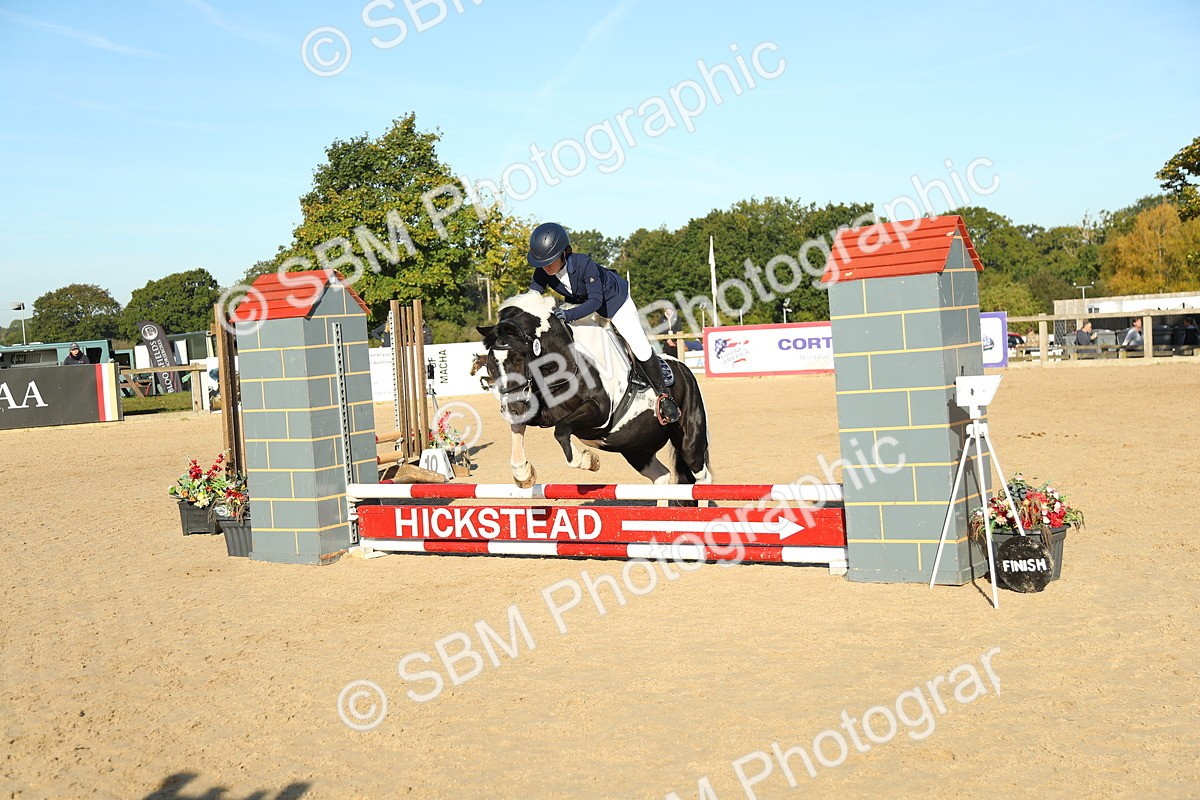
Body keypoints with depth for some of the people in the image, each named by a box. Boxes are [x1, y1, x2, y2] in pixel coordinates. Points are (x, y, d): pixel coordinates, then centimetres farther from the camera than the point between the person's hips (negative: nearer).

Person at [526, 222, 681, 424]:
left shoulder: (583, 264, -39)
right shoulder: (542, 272, -24)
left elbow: (596, 300, -40)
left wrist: (570, 315, -54)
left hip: (613, 298, -6)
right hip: (579, 302, 6)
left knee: (640, 348, -10)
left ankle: (663, 396, 7)